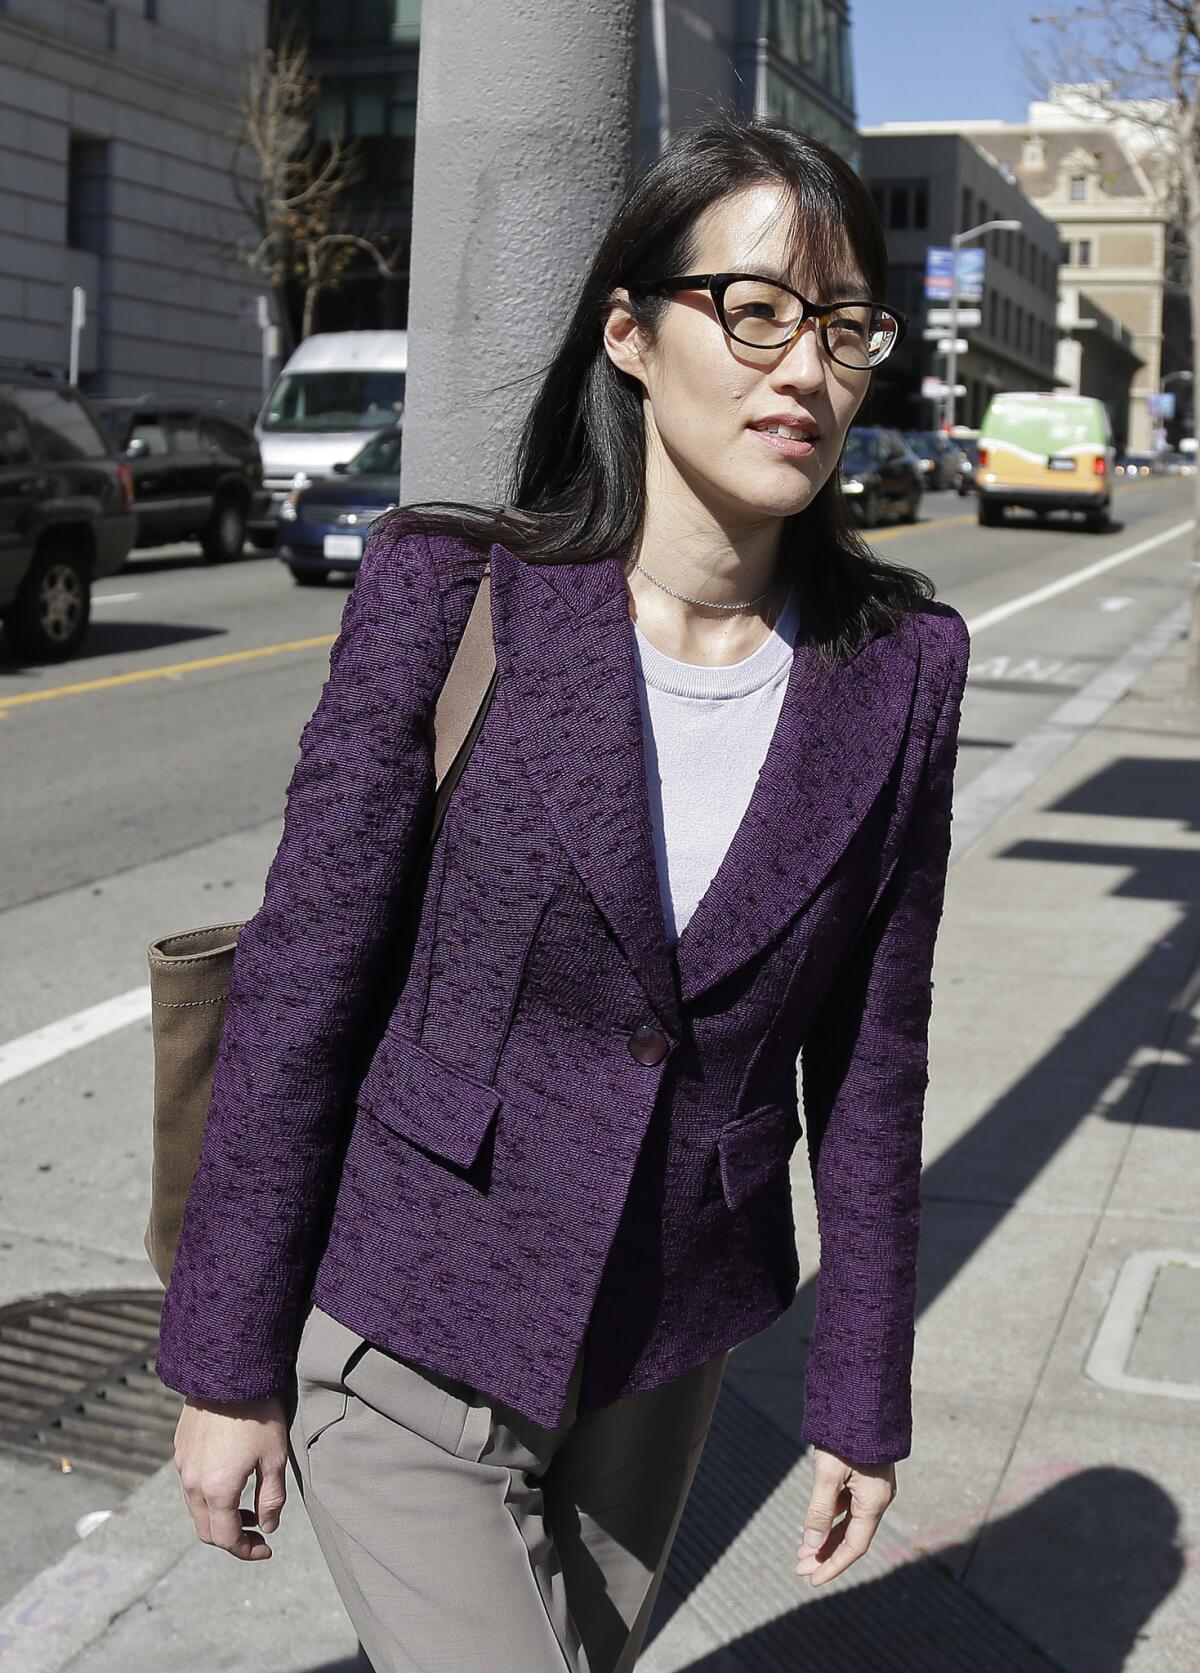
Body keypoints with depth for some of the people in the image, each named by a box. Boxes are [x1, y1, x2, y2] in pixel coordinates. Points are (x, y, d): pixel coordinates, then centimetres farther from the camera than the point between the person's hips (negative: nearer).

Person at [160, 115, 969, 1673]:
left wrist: (864, 1391, 5)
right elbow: (298, 985, -11)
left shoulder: (901, 664, -7)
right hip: (411, 1326, -3)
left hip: (670, 1342, 4)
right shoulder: (450, 588, -15)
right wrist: (225, 1364, -7)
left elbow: (870, 1050, 0)